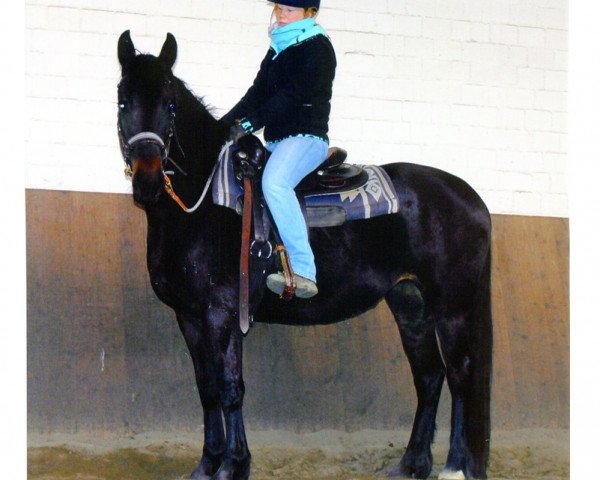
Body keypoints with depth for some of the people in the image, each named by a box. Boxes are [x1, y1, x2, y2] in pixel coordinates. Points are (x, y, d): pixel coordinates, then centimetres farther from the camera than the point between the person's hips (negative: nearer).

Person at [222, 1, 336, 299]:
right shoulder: (277, 50, 20)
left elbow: (292, 96, -16)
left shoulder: (318, 48, -6)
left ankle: (303, 272, -41)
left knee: (274, 182, -35)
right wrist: (225, 124, -1)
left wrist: (250, 123, -21)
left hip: (307, 137, -10)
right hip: (276, 141, 10)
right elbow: (257, 94, 14)